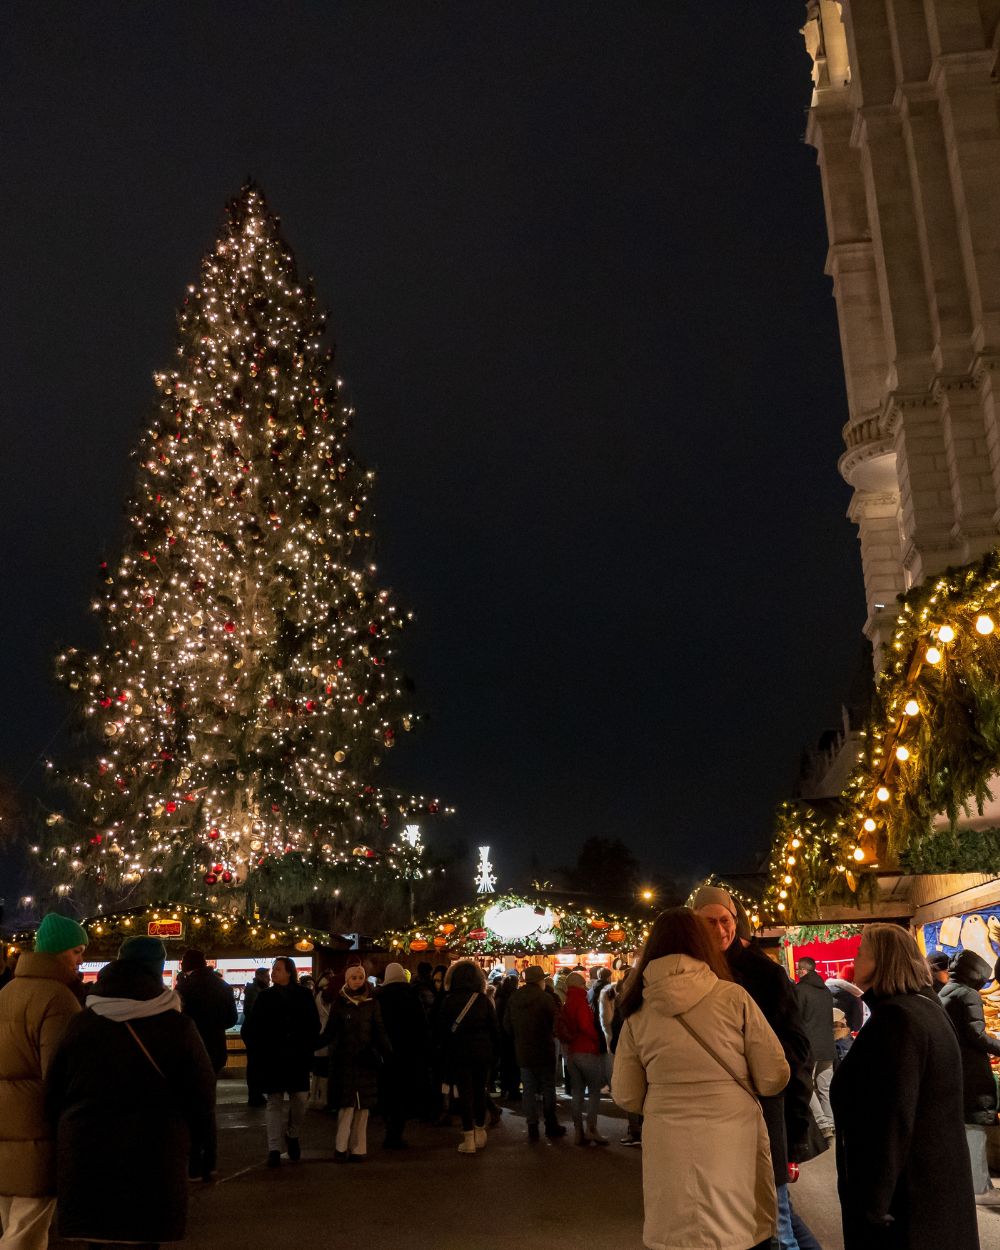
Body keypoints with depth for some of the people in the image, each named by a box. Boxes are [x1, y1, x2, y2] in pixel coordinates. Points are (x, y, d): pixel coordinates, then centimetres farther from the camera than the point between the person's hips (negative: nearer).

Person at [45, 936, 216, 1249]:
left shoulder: (80, 1025, -2)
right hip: (153, 1162, -2)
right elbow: (202, 1097, -4)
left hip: (85, 1159, 2)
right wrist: (186, 1141, 14)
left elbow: (54, 1096, 6)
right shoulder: (178, 1027, -9)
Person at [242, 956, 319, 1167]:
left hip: (297, 1060, 0)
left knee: (300, 1099, -1)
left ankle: (292, 1134, 25)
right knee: (274, 1102, 3)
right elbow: (250, 1027, 4)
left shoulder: (303, 996, 1)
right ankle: (274, 1149, 8)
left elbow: (314, 1026, 4)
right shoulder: (264, 997, 2)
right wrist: (258, 1053, -3)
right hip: (271, 1060, 0)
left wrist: (307, 1051, -2)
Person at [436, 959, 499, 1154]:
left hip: (459, 1053, -2)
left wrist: (443, 1054, 7)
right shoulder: (483, 1000, -2)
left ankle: (469, 1139, 0)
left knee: (465, 1093, 1)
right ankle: (480, 1135, 25)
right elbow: (494, 1028, 0)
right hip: (482, 1053, 2)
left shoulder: (449, 1001, -6)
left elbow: (441, 1030, -2)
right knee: (480, 1091, 15)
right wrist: (496, 1053, 8)